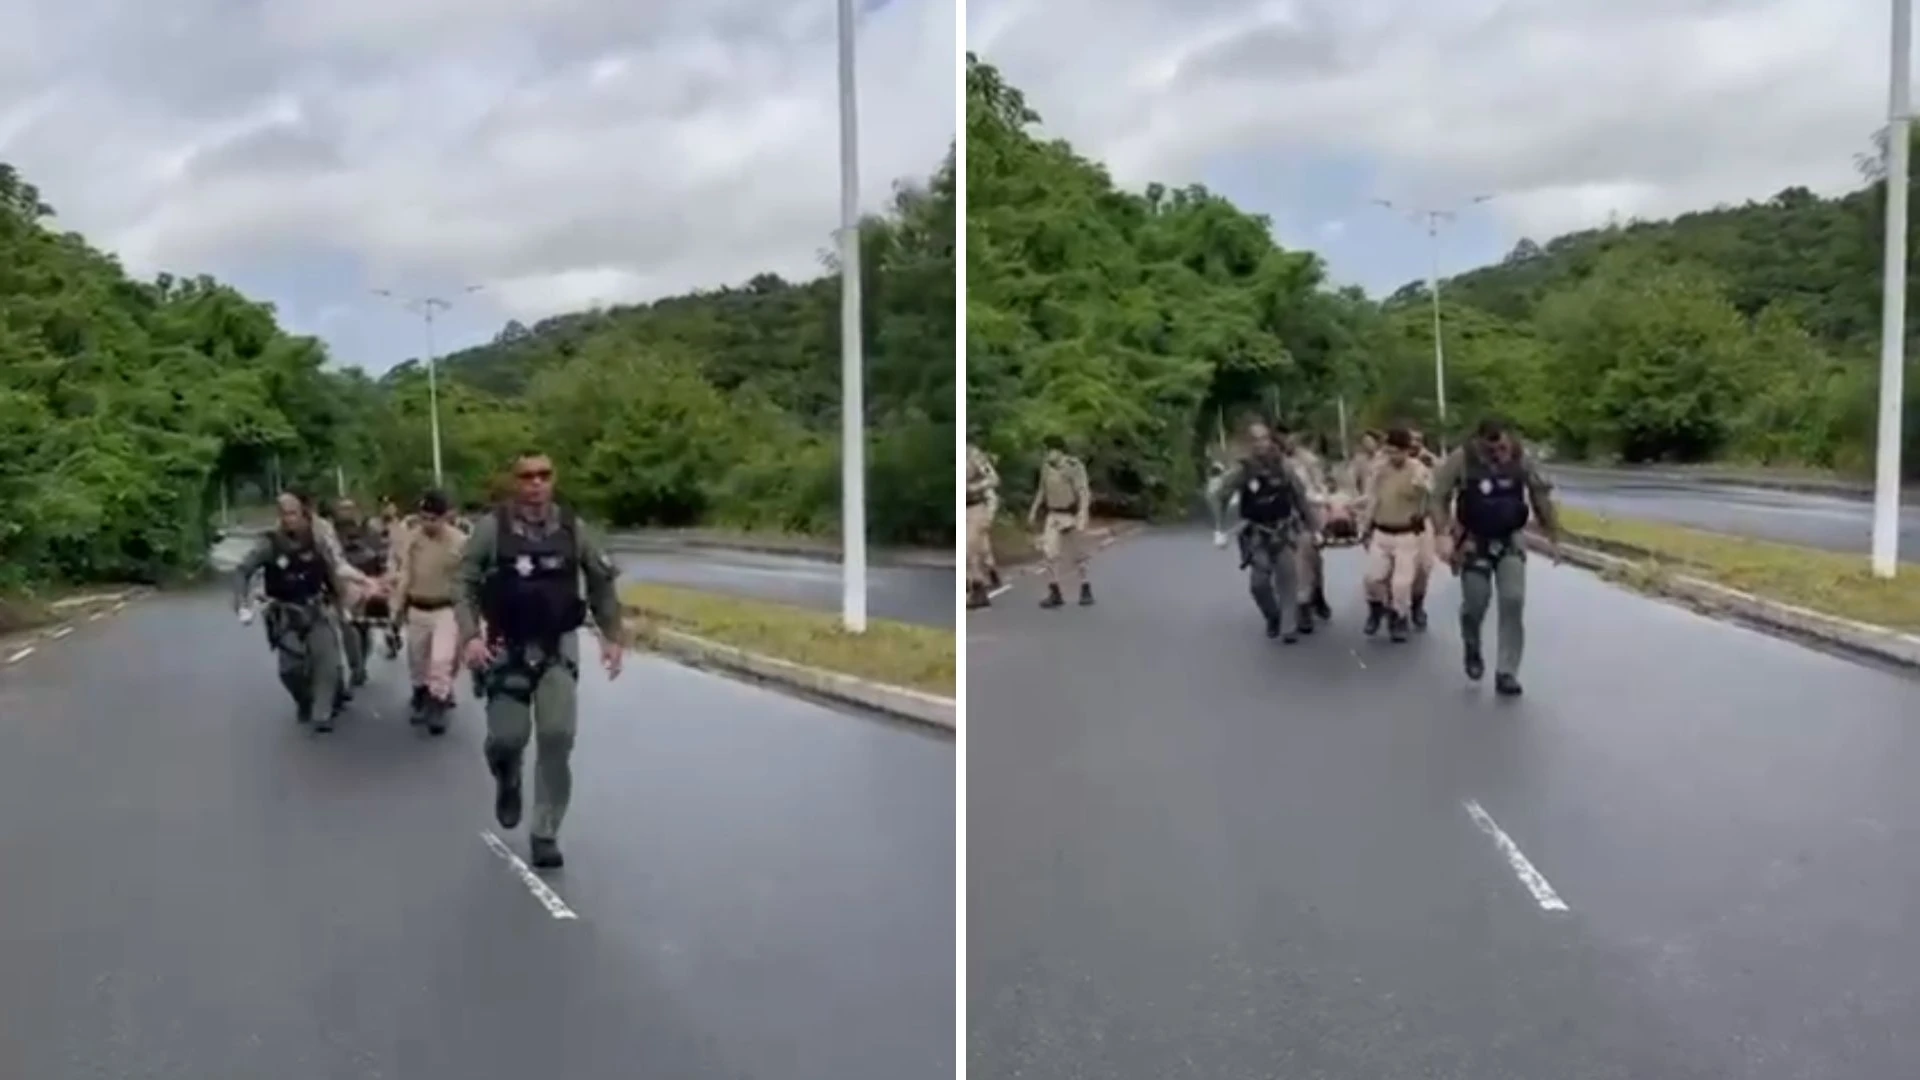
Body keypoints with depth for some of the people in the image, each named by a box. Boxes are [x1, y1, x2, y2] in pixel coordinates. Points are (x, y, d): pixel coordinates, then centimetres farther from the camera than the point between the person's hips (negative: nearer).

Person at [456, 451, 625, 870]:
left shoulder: (572, 528, -2)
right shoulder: (491, 527, -8)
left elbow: (602, 583, 8)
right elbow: (464, 584, -6)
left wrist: (612, 636, 2)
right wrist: (470, 635, -18)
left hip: (559, 647, 1)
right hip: (508, 647, -1)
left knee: (557, 738, -7)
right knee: (507, 736, -5)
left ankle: (545, 833, 8)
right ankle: (507, 782, 35)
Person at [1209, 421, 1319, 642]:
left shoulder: (1283, 466, -7)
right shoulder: (1241, 470, -14)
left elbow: (1300, 497, 3)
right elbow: (1219, 498, -6)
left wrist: (1313, 526, 7)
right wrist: (1220, 531, -11)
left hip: (1284, 531, 1)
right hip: (1257, 535, -1)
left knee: (1287, 579, -1)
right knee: (1259, 582, -4)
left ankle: (1289, 627, 6)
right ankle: (1273, 618, 23)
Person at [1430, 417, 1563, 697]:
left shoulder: (1520, 461, -7)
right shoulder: (1461, 460, -15)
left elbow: (1541, 498, 3)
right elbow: (1439, 498, -14)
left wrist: (1553, 538, 6)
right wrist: (1444, 536, -25)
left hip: (1510, 542, 2)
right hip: (1474, 543, -2)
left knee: (1513, 602, -9)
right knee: (1475, 603, 2)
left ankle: (1506, 673, -1)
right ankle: (1472, 648, 36)